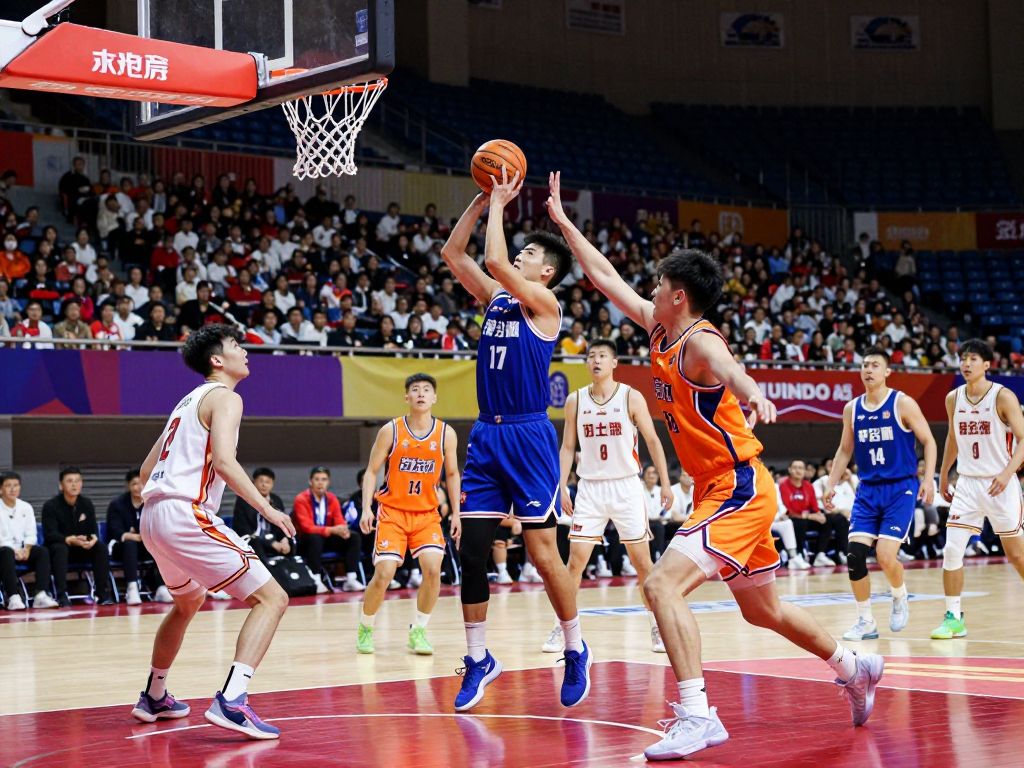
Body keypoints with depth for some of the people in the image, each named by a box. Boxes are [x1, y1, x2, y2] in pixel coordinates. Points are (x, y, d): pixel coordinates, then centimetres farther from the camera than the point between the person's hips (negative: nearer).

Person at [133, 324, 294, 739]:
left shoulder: (189, 400, 24)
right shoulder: (224, 397, -2)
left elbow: (146, 470, 28)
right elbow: (223, 461, -20)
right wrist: (267, 509, -17)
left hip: (154, 517, 10)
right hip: (187, 514, -10)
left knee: (188, 603, 34)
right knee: (272, 598, -11)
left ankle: (154, 697, 42)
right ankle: (231, 700, -26)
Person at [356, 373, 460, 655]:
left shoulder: (446, 434, -2)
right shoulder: (391, 431, -8)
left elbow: (452, 474, 9)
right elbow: (371, 471, -3)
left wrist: (456, 513, 3)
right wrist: (366, 508, -14)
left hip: (427, 513, 2)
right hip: (392, 511, -2)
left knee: (433, 569, -16)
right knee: (383, 574, -11)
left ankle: (418, 631, 2)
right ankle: (365, 629, 13)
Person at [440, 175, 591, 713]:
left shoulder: (543, 302, -6)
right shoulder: (495, 298, 14)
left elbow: (494, 261, -19)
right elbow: (452, 253, 14)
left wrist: (499, 204, -7)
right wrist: (482, 201, 8)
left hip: (528, 437, -7)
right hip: (486, 436, 7)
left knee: (542, 552, -4)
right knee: (471, 550, 4)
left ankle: (575, 650, 14)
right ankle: (478, 658, 14)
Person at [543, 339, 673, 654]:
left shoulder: (631, 398, -4)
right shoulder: (575, 401, 3)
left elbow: (652, 441, -1)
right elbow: (568, 447, 8)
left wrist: (665, 483, -5)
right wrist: (562, 487, -1)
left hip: (626, 486, -2)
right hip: (590, 487, 2)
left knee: (642, 560, 1)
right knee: (575, 560, -4)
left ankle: (657, 626, 12)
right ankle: (561, 627, 3)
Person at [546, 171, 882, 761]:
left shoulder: (700, 342, -18)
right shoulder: (659, 329, 8)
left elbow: (728, 366, -44)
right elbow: (607, 278, 18)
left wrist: (751, 394, -65)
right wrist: (563, 222, 21)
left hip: (739, 490, -10)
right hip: (723, 490, 10)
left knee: (664, 583, -23)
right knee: (762, 609, 22)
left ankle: (697, 716, -26)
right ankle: (854, 667, 41)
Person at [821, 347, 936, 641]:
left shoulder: (903, 404, -5)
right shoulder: (852, 409, 8)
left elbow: (928, 441, -3)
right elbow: (845, 450, 18)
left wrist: (928, 479, -13)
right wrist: (831, 484, 9)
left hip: (901, 488, -4)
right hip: (867, 489, 4)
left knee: (885, 554, -16)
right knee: (855, 554, -9)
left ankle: (900, 597, 17)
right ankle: (865, 621, 5)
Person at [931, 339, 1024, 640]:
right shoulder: (953, 399, 5)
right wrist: (943, 477, 21)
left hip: (999, 484, -4)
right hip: (967, 483, 4)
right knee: (951, 550, -8)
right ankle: (954, 618, 0)